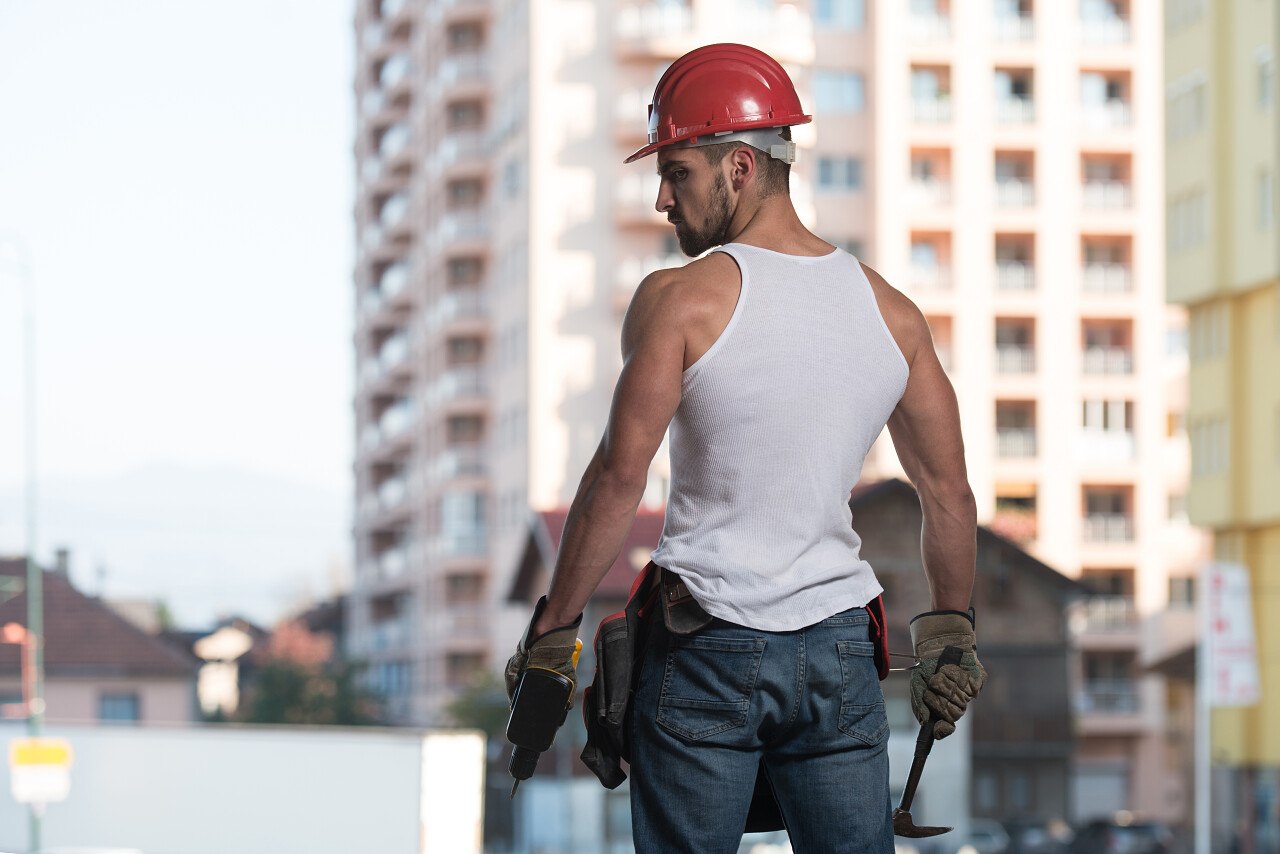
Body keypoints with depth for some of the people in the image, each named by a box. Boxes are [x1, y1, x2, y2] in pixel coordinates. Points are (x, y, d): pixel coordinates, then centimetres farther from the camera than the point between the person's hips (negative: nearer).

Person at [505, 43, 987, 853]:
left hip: (706, 650, -4)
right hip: (840, 649, 4)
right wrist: (950, 634, 23)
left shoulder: (681, 300, -8)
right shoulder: (892, 311, 6)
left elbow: (620, 478, -11)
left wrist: (551, 633, -4)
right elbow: (950, 494, 12)